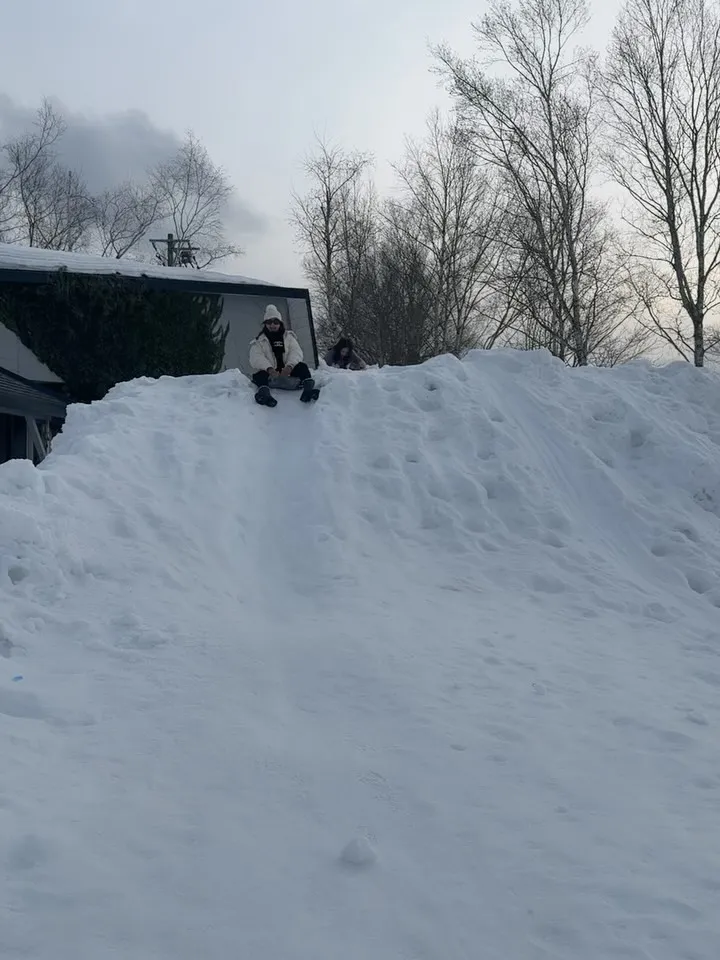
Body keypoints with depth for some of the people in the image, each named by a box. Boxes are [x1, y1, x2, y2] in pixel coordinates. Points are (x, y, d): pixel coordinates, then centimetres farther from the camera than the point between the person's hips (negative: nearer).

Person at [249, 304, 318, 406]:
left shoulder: (289, 336, 18)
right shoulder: (259, 341, 11)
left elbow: (296, 352, 0)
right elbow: (256, 358, -7)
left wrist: (289, 366, -23)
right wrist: (269, 369, -29)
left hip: (287, 371, 2)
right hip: (268, 373, -2)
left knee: (301, 366, -25)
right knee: (260, 374, -34)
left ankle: (308, 388, -50)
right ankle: (264, 392, -63)